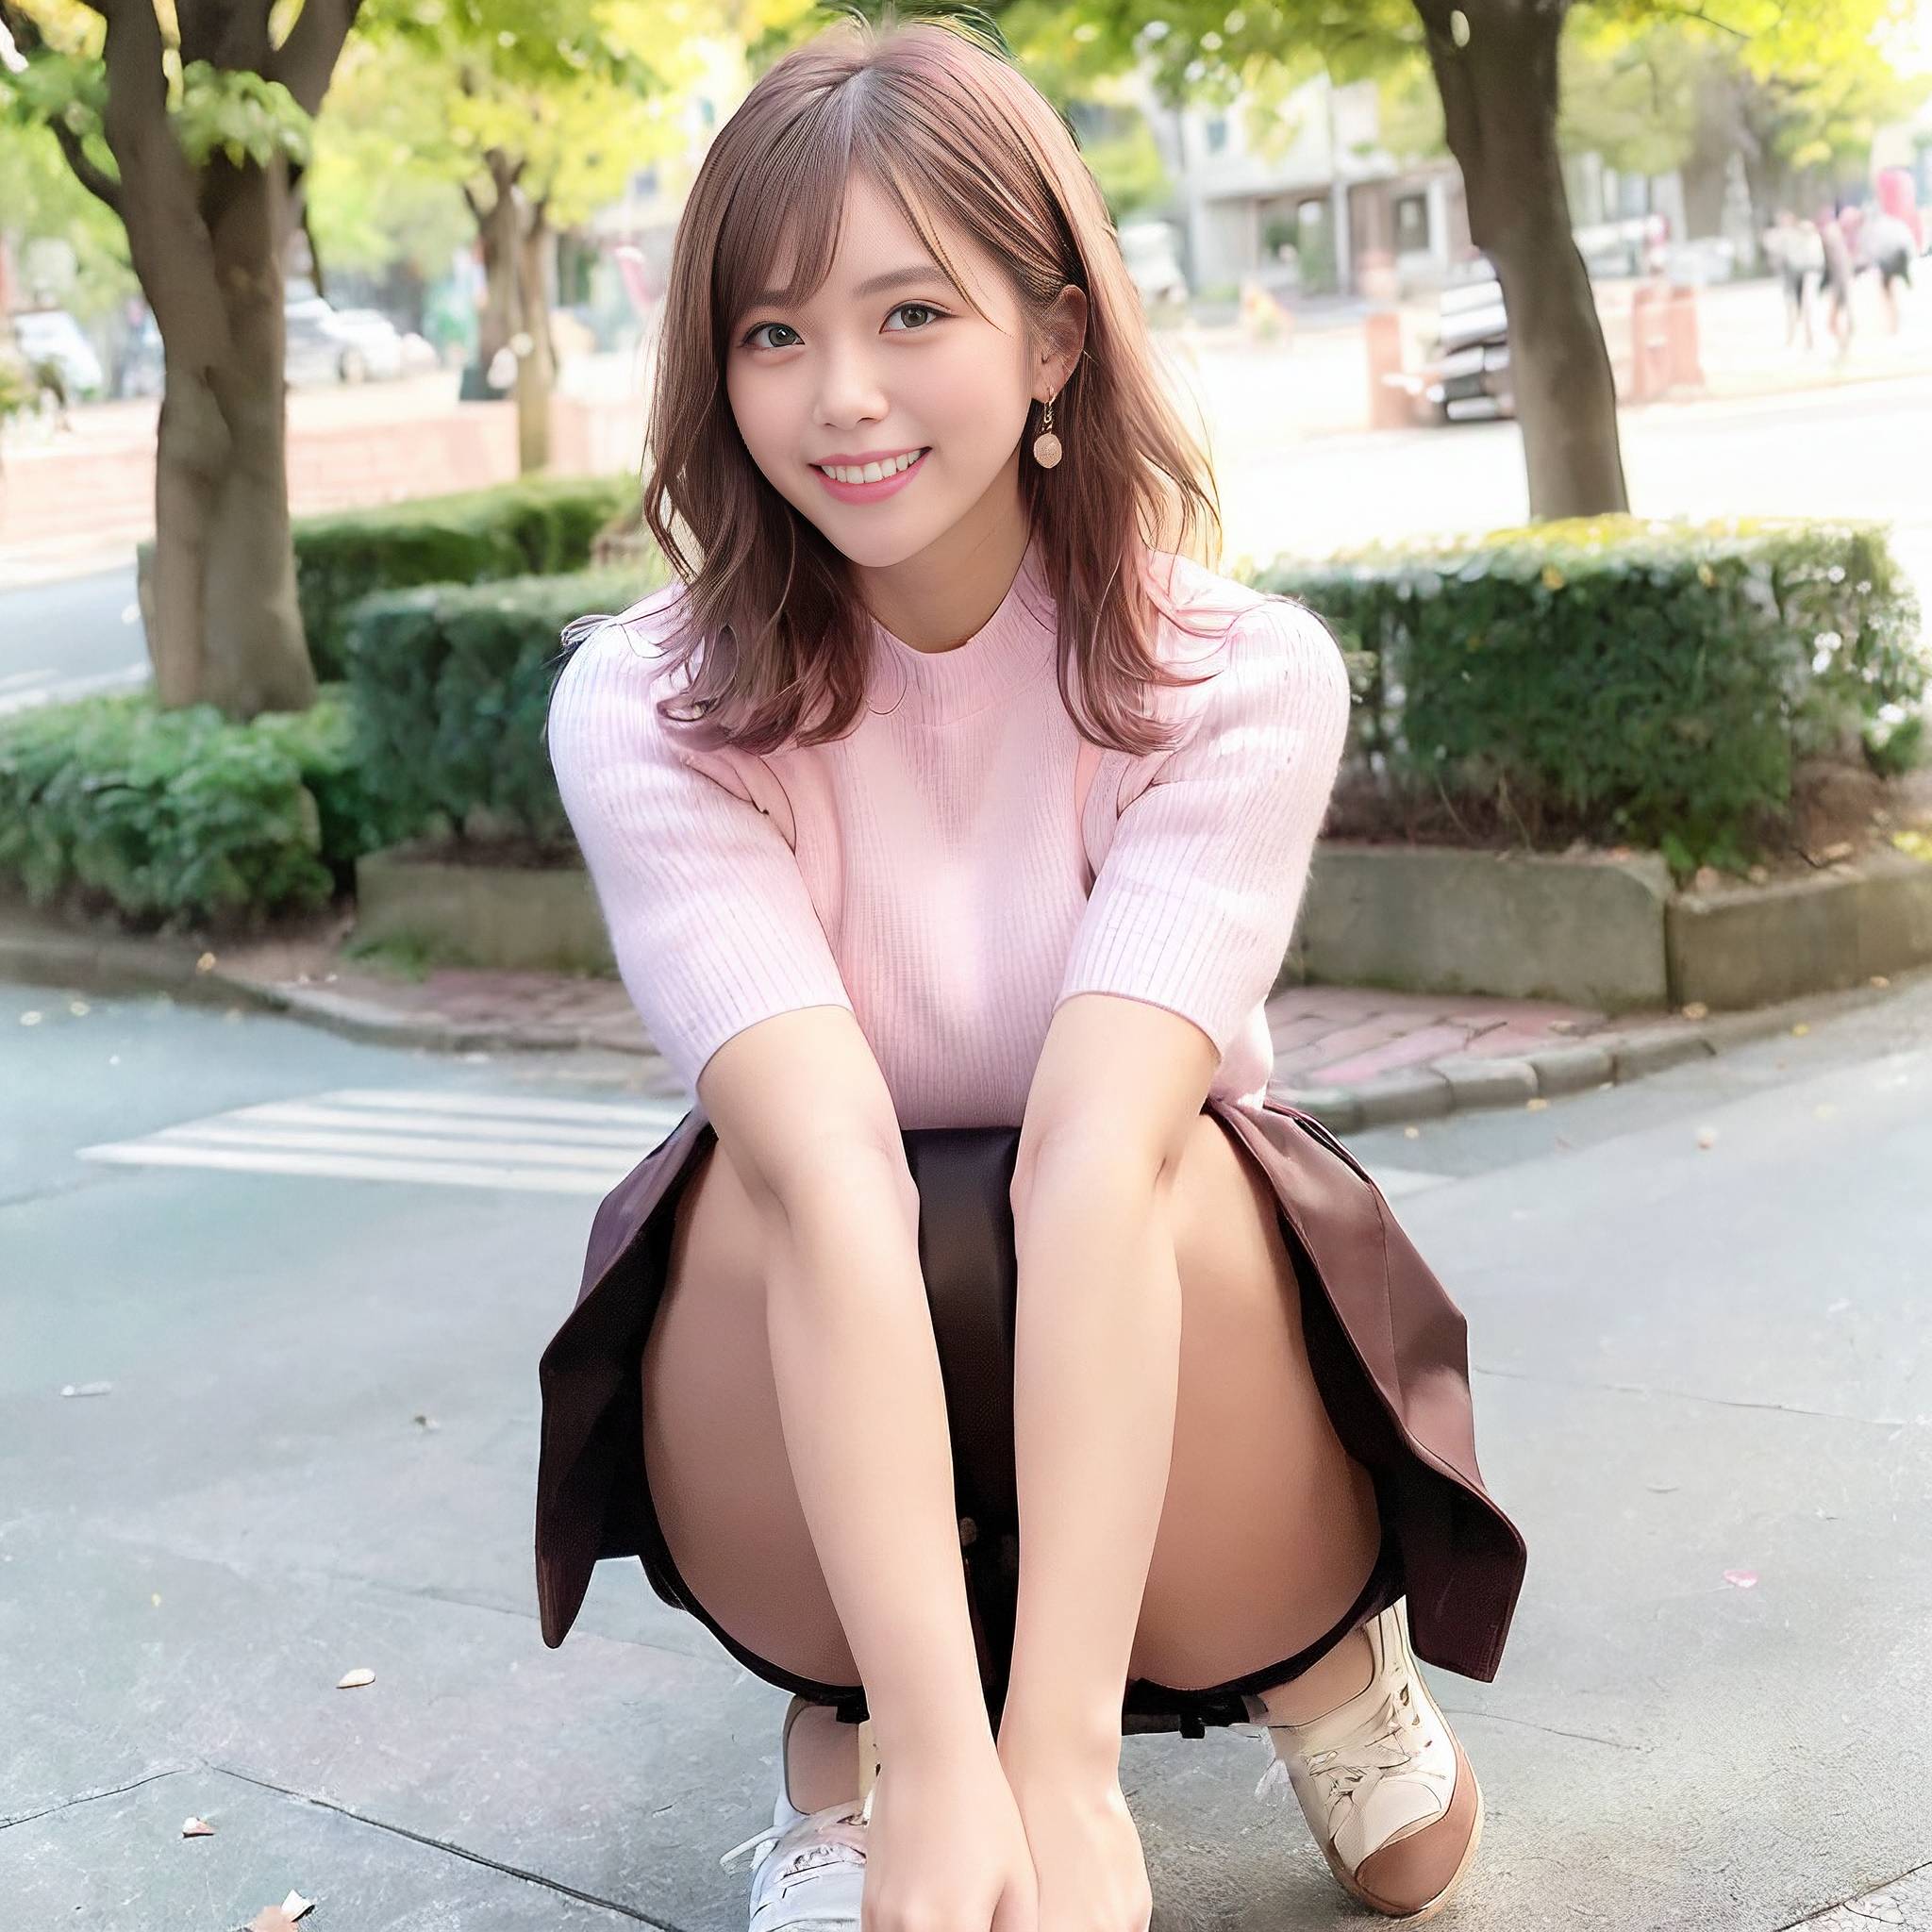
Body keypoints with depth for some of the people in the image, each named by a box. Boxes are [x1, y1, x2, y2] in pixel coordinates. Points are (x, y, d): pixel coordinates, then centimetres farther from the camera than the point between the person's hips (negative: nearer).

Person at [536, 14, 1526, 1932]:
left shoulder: (1236, 680, -19)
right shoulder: (649, 712, -19)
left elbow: (1100, 1149, -34)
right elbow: (826, 1166, -34)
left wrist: (1060, 1767, -42)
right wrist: (935, 1759, -43)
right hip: (823, 1444, 0)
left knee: (1178, 1173, -33)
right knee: (764, 1179, -33)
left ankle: (1324, 1668, -2)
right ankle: (835, 1735, -4)